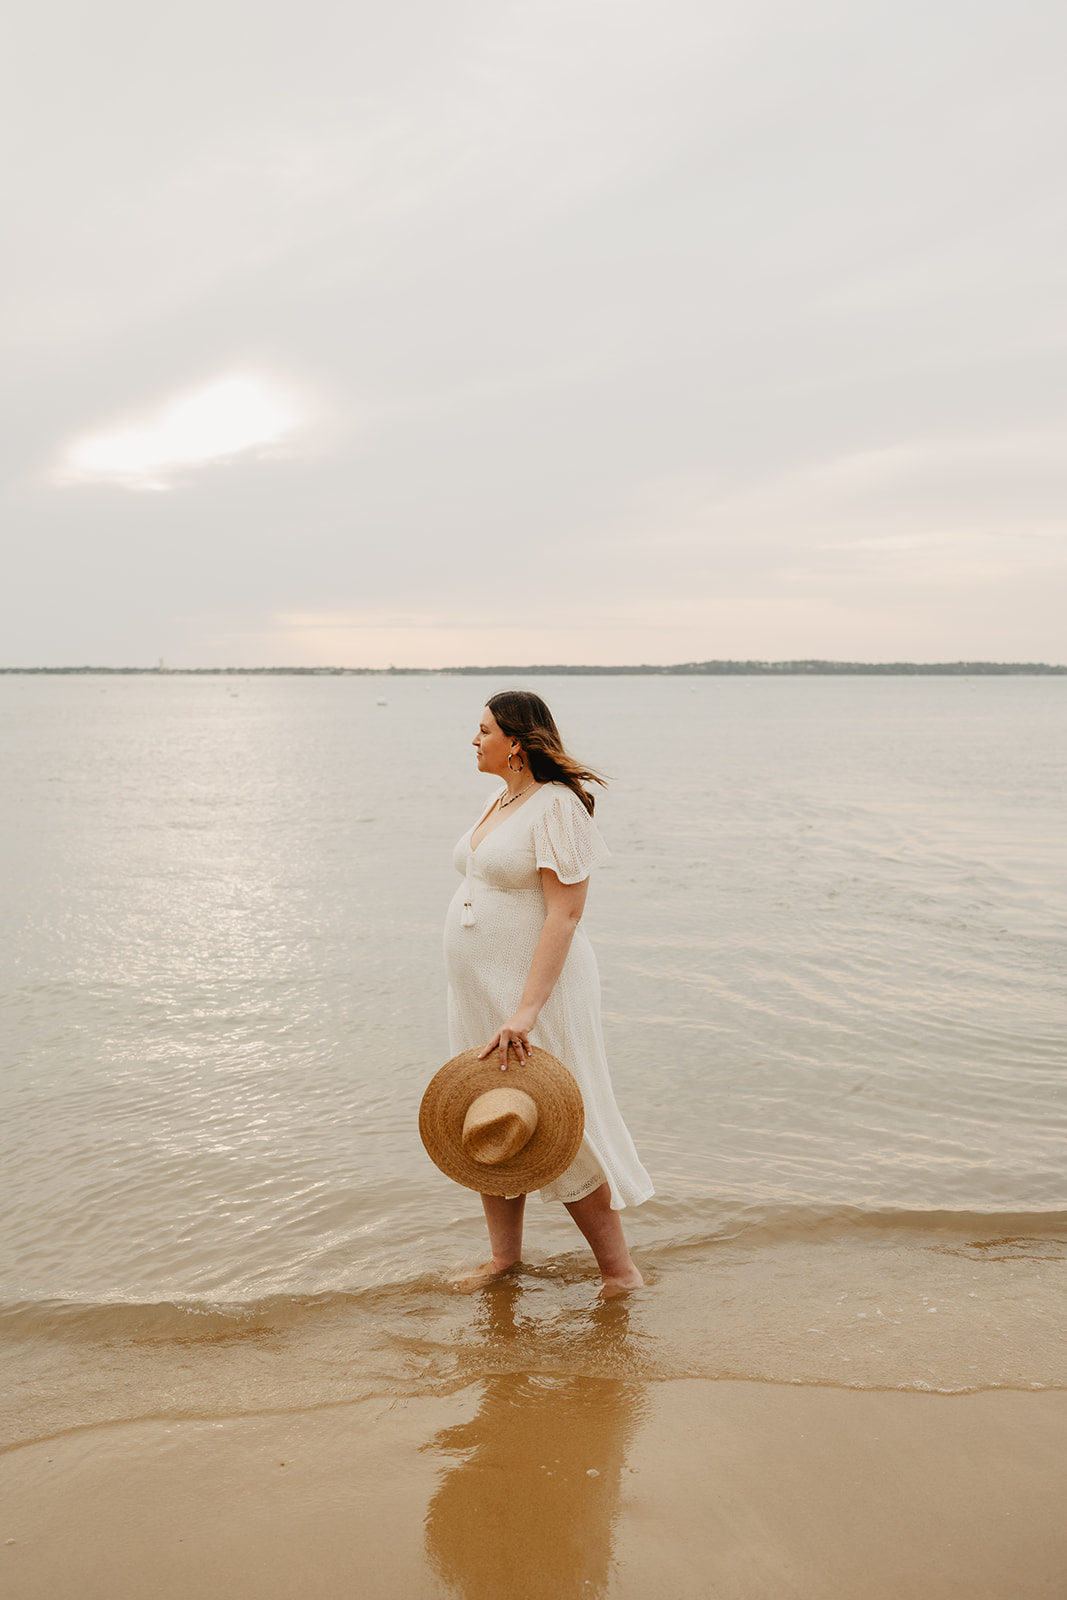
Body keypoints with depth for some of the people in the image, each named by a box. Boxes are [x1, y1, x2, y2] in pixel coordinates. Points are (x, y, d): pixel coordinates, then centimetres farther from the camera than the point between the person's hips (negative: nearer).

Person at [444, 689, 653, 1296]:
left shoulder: (557, 806, -17)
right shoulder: (501, 803, 12)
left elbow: (564, 915, -23)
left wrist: (526, 1011, -29)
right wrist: (491, 1004, 20)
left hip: (537, 987, -9)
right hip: (480, 993, 9)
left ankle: (620, 1269, 14)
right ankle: (505, 1257, 29)